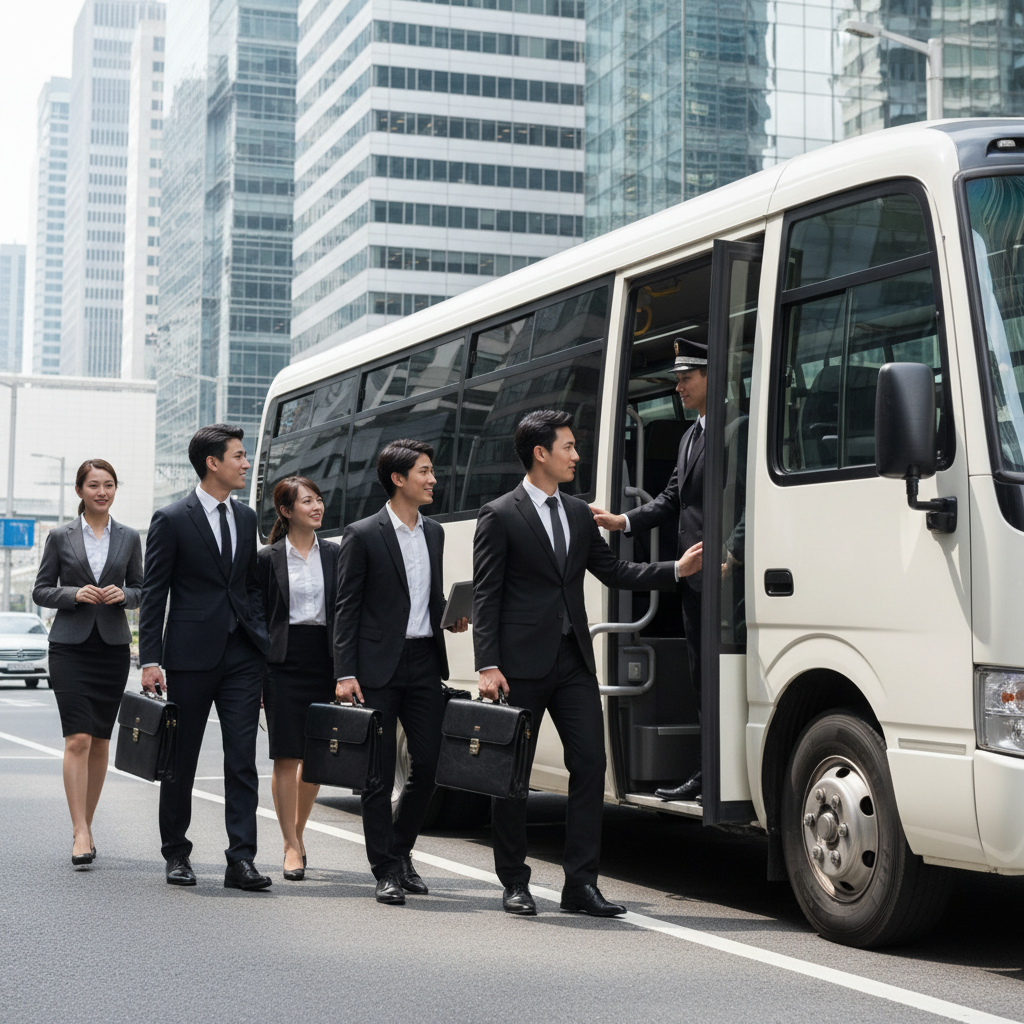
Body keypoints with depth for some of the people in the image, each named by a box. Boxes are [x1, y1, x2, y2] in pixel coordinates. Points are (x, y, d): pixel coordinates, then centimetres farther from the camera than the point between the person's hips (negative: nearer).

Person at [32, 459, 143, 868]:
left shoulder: (128, 538, 8)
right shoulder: (60, 537, 2)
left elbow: (139, 588, 13)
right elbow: (41, 590, 4)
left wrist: (123, 595, -8)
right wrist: (74, 594, -14)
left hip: (113, 646, 3)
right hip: (70, 646, -3)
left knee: (100, 741, 8)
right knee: (77, 739, -12)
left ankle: (86, 825, 20)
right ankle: (81, 834, -14)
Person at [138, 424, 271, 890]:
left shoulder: (246, 518, 12)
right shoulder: (171, 519, -4)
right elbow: (153, 594, -4)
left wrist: (259, 635, 7)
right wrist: (150, 660, -9)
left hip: (241, 655, 4)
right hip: (191, 655, -4)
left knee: (242, 759, -3)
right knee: (181, 759, 7)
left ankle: (241, 859, -3)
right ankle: (176, 855, 20)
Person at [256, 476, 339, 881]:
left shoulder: (334, 555, 8)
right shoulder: (268, 558, 1)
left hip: (324, 661, 3)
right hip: (283, 662, -3)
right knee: (286, 756, -3)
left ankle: (297, 830, 26)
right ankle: (292, 846, 4)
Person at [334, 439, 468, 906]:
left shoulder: (434, 533, 14)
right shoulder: (363, 535, -4)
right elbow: (346, 609, -5)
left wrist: (452, 617, 2)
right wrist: (345, 673, -12)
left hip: (424, 662, 5)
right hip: (379, 668, -5)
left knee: (428, 764, 4)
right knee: (379, 774, 0)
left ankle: (400, 849, 24)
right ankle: (387, 871, 7)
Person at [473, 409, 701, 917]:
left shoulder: (578, 513, 16)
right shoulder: (500, 516, -4)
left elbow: (614, 571, 18)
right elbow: (485, 597, -7)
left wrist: (677, 569, 6)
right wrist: (488, 666, -14)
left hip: (573, 661, 6)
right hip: (521, 664, -6)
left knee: (590, 765, -1)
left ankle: (580, 883, 5)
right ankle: (515, 884, 13)